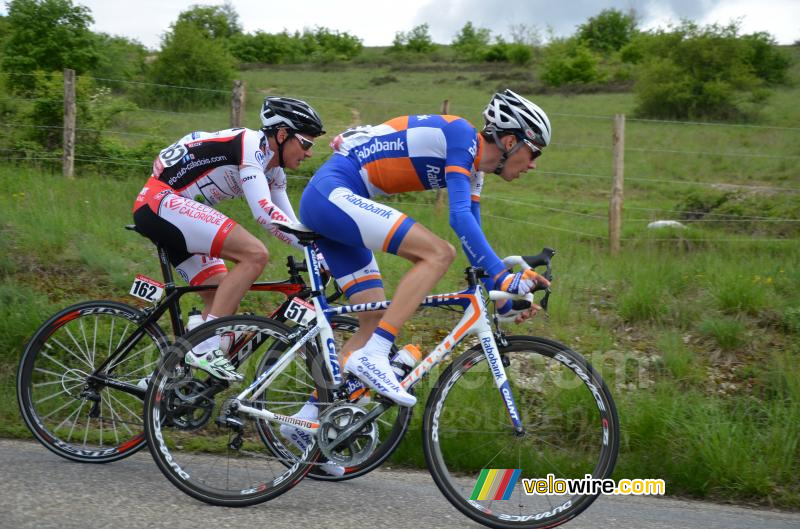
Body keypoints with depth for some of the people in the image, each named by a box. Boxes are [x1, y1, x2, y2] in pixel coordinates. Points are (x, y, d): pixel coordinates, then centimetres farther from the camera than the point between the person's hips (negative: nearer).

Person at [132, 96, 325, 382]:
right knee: (254, 254, -23)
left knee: (223, 300, 6)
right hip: (160, 202, -11)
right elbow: (263, 210, -27)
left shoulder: (273, 170, 14)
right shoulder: (250, 144, -15)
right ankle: (205, 347, -22)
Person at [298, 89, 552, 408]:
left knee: (376, 324, 7)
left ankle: (308, 416, 10)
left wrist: (504, 301, 19)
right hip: (331, 193, -10)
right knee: (438, 253, -21)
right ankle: (373, 356, -23)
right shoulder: (461, 134, -12)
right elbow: (459, 217, -24)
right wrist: (503, 277, -26)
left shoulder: (472, 167, 15)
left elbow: (472, 233, 21)